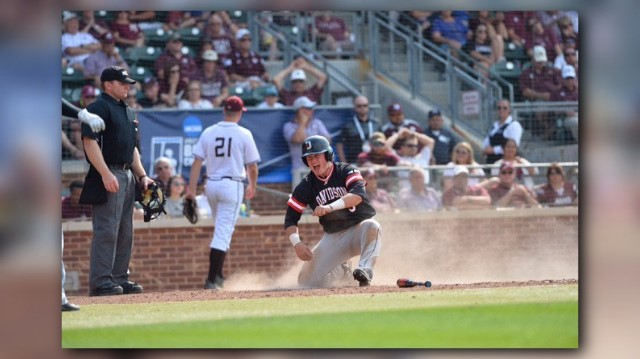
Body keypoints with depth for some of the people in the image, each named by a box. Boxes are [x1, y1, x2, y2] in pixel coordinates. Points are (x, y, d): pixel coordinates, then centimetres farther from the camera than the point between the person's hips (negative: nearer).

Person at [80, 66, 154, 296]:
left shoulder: (127, 111, 20)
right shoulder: (99, 108, -8)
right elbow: (90, 142, -18)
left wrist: (142, 176, 17)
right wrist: (105, 174, -25)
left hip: (127, 176, 10)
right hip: (108, 176, -9)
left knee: (125, 232, 11)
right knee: (107, 230, -12)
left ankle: (120, 278, 16)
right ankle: (101, 281, -13)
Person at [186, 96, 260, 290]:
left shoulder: (208, 132, 3)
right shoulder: (244, 135, -6)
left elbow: (197, 162, -1)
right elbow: (252, 166, -2)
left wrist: (192, 187, 0)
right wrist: (252, 186, 14)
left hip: (211, 185, 4)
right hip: (233, 185, -4)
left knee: (221, 229, 23)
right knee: (223, 232, -6)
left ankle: (218, 276, 25)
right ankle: (212, 279, -15)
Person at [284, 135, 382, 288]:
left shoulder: (346, 171, -13)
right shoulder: (307, 185, -4)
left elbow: (358, 195, -34)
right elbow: (290, 219, -3)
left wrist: (330, 207, -49)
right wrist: (297, 243, -23)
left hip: (359, 231, -4)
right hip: (332, 238, 4)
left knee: (371, 226, -38)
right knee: (307, 282, -7)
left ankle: (365, 270, -40)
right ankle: (340, 272, 20)